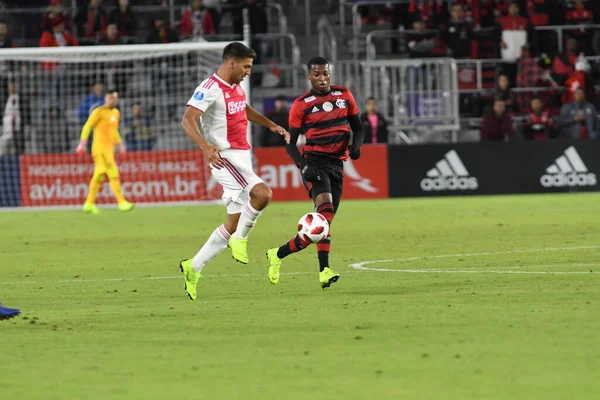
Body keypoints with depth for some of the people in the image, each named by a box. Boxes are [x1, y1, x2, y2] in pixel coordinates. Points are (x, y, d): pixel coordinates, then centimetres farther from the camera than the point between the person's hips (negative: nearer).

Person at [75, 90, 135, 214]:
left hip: (109, 148, 8)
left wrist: (120, 144, 22)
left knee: (99, 176, 10)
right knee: (113, 174, -13)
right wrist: (82, 143, -18)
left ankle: (89, 204, 16)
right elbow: (87, 127, -12)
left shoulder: (116, 113, 16)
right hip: (100, 148, -8)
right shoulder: (99, 112, -9)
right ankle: (122, 202, -16)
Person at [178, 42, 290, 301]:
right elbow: (187, 120, -24)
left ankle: (194, 268, 15)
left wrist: (271, 125, 29)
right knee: (262, 194, -28)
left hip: (241, 157, 9)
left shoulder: (236, 87, 15)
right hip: (224, 157, -9)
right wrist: (205, 147, -39)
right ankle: (240, 240, -8)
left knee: (234, 223, 7)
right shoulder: (210, 89, -14)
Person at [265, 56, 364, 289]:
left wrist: (356, 145, -4)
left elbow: (357, 127, 19)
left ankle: (278, 254, 14)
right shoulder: (301, 105, -1)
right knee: (325, 208, -27)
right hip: (314, 162, -5)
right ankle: (324, 270, -26)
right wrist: (303, 166, -17)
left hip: (336, 164, 5)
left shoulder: (344, 96, 10)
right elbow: (291, 143, 1)